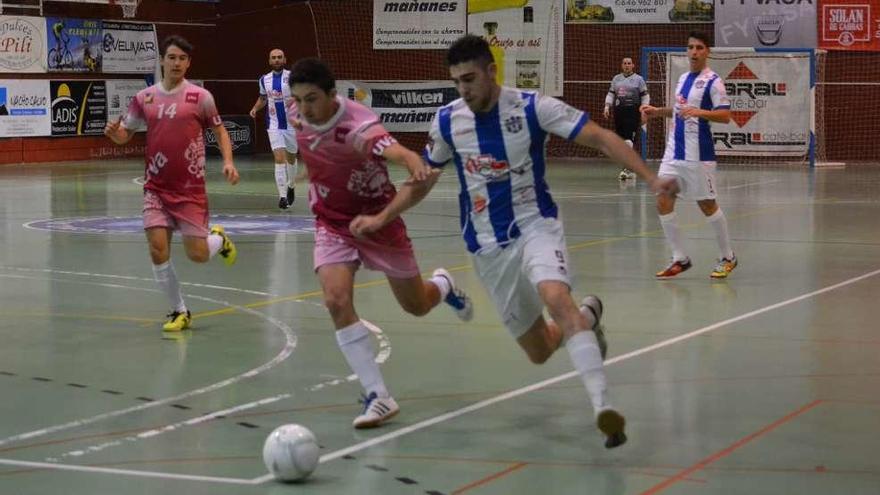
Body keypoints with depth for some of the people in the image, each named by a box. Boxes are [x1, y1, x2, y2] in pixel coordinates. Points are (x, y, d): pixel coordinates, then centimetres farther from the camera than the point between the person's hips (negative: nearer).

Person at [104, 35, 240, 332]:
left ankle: (219, 239, 34)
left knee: (197, 255, -3)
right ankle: (179, 312, 9)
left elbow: (219, 131, 7)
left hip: (190, 188, -2)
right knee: (158, 251, -8)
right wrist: (114, 132, -11)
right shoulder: (144, 98, 4)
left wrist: (228, 162, -8)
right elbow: (125, 134, 13)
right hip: (156, 188, 2)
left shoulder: (200, 97, -4)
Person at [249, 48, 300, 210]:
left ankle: (291, 187, 41)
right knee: (280, 159, -13)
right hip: (274, 126, 1)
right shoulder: (264, 79, 5)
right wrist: (255, 108, 4)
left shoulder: (292, 76, -6)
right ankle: (282, 196, -15)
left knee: (291, 158, 15)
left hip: (292, 124, -1)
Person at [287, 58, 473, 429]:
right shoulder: (300, 116, -13)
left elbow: (398, 152, -54)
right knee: (336, 301, -21)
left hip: (377, 218, -4)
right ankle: (378, 396, -15)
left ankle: (442, 286, 53)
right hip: (332, 223, 4)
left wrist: (416, 166, -76)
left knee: (416, 306, 13)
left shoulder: (359, 126, -33)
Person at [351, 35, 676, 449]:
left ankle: (603, 407, -39)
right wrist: (381, 218, 10)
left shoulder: (532, 107, -12)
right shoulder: (447, 120, -1)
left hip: (536, 227, -4)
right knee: (539, 351, 6)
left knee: (556, 298, -35)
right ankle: (587, 315, 40)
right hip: (488, 246, 4)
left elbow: (601, 138, -14)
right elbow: (425, 176, 15)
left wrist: (650, 178, -25)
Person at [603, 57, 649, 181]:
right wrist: (607, 107, 1)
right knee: (620, 139, 6)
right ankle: (629, 169, 16)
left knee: (628, 139, -17)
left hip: (633, 111, -5)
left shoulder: (638, 79, 2)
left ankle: (628, 169, -21)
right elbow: (610, 94, 15)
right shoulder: (616, 79, 15)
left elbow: (645, 96, 2)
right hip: (619, 111, 5)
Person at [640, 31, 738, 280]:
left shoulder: (712, 81, -9)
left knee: (707, 205, 3)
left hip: (698, 154, -7)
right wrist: (658, 111, 15)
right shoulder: (684, 78, 15)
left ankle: (727, 257, 19)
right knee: (663, 202, 0)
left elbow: (725, 115, -16)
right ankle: (680, 259, 10)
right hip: (674, 151, 7)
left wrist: (699, 112, -29)